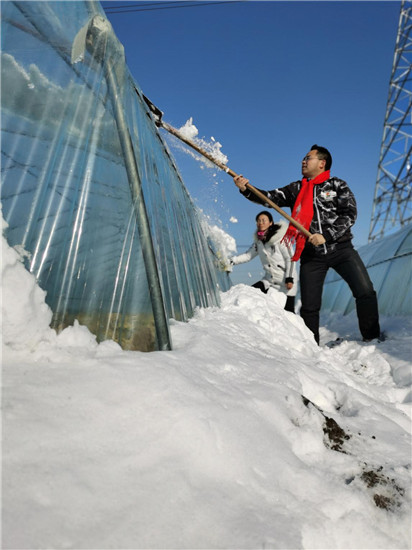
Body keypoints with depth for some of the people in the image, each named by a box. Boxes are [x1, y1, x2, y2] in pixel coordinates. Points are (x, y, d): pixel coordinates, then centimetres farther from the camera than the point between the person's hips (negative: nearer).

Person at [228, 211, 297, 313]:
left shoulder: (280, 238, -12)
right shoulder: (258, 240, 6)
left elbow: (290, 258, -11)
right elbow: (248, 255, 11)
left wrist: (290, 278, -16)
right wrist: (231, 261, -2)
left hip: (286, 282, -6)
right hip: (269, 280, 6)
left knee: (288, 312, -5)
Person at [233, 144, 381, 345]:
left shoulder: (337, 185, 5)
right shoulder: (296, 189, 12)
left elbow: (349, 214, -5)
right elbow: (271, 198, 1)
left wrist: (326, 235, -18)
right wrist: (246, 189, -15)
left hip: (340, 248, -1)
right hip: (311, 255, 2)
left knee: (365, 292, -10)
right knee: (309, 306, 2)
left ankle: (372, 337, 11)